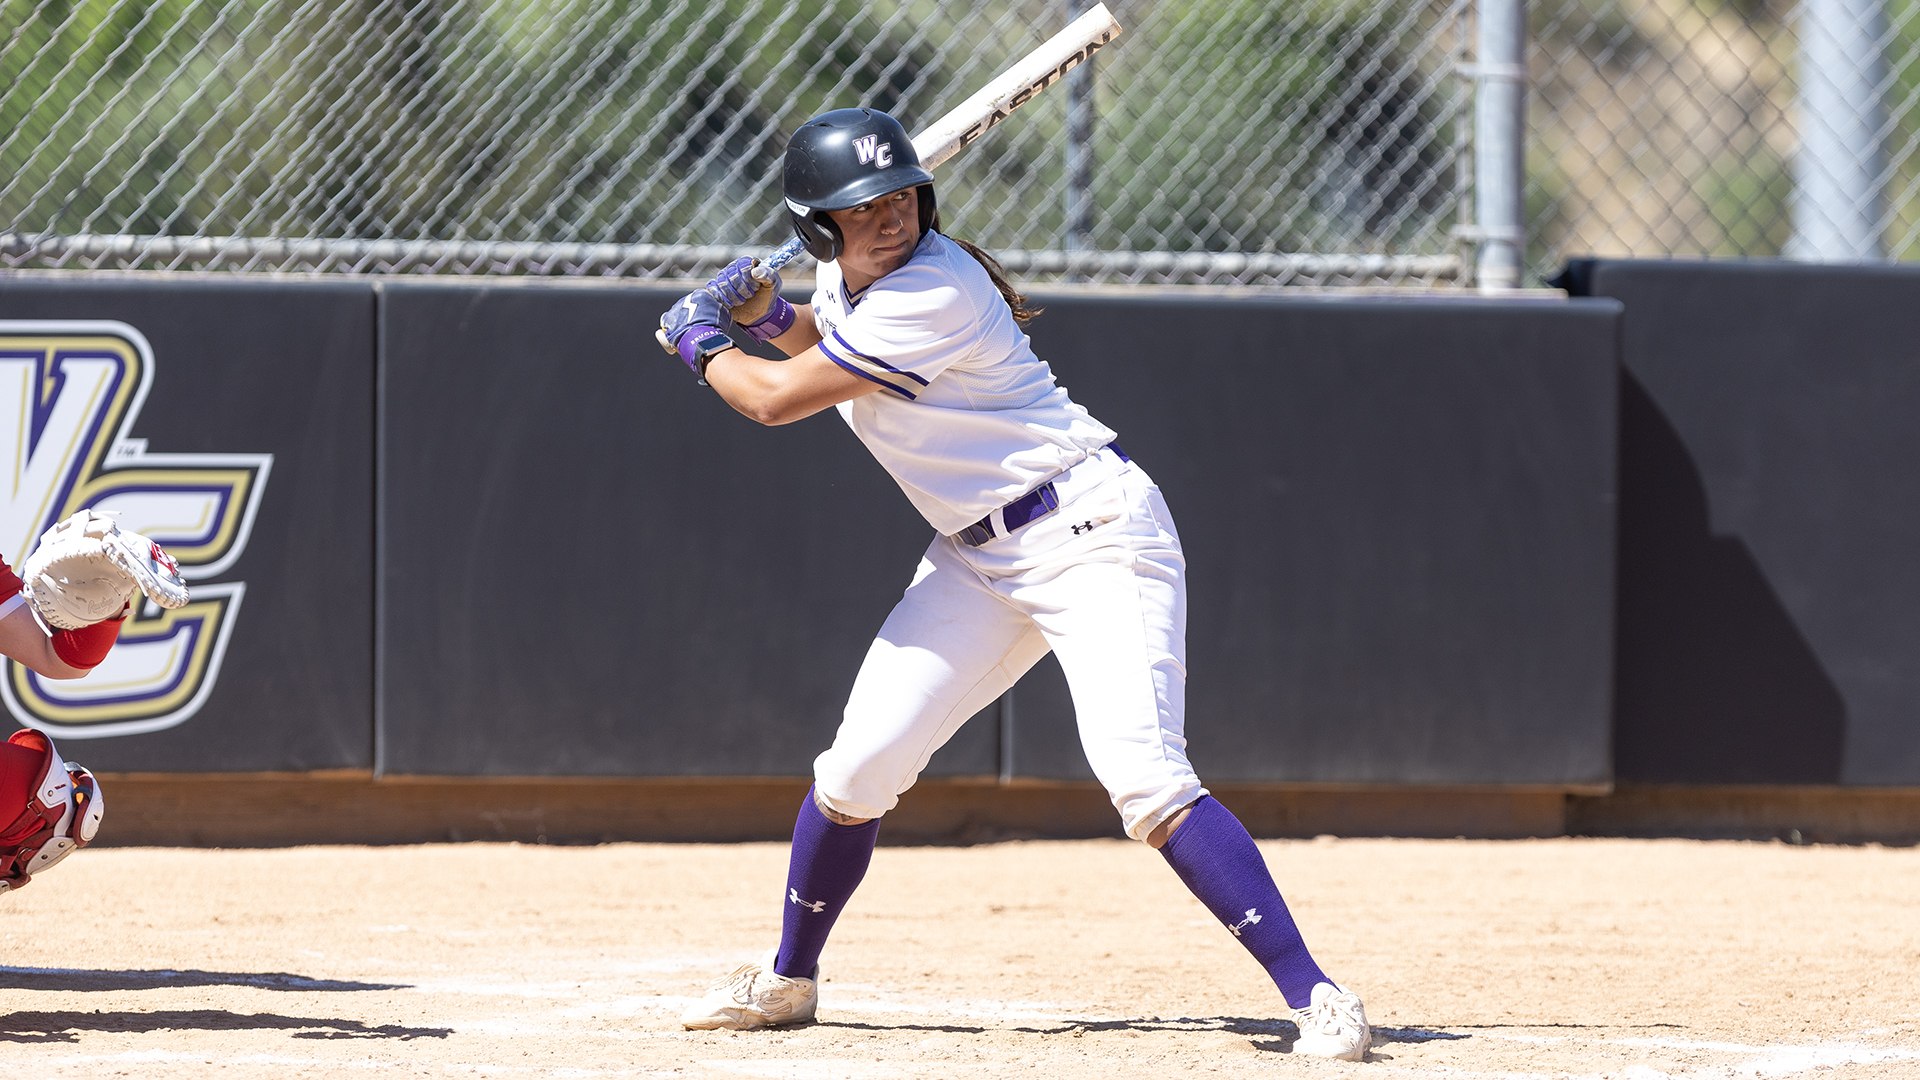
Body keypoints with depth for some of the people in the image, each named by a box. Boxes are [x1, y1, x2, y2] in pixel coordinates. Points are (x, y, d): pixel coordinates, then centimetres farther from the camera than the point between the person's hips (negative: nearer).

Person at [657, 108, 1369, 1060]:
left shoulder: (931, 293, -23)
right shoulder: (847, 276, 5)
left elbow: (778, 399, -16)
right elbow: (839, 349, 31)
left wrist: (703, 344, 3)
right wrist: (768, 315, 11)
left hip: (1090, 533, -8)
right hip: (978, 556, 8)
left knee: (1143, 776, -24)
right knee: (859, 766, 3)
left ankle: (1311, 993, -26)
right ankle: (788, 979, 25)